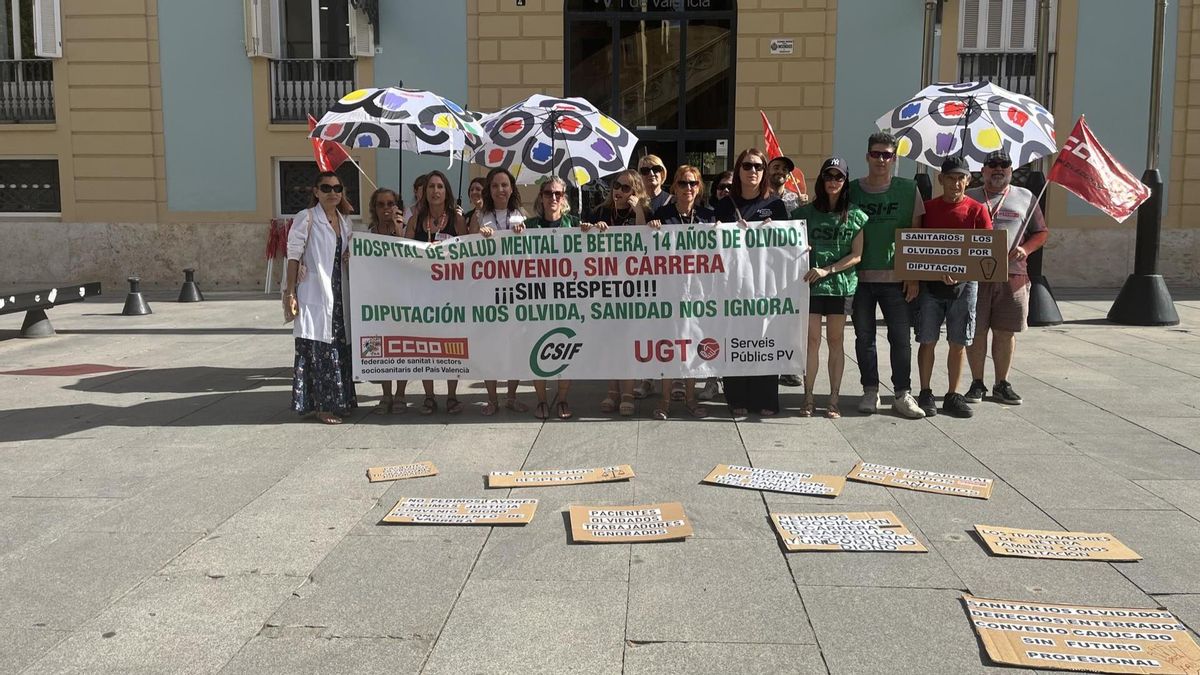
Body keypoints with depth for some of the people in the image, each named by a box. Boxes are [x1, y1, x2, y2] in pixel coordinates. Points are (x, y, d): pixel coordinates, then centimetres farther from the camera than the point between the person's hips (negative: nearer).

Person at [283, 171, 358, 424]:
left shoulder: (345, 220, 13)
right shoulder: (306, 218, -5)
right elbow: (294, 256, -7)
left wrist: (351, 257, 1)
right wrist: (290, 293, -12)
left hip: (339, 294, 7)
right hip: (315, 295, -7)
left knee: (340, 349, 10)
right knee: (318, 349, -5)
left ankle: (338, 401, 20)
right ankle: (321, 406, 2)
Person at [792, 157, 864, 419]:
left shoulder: (856, 216, 4)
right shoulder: (805, 213, 6)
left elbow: (856, 255, 0)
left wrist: (827, 270, -11)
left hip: (841, 285, 0)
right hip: (810, 284, 0)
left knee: (836, 340, 6)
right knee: (812, 339, -1)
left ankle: (834, 400, 11)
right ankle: (808, 399, 5)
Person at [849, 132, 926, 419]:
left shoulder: (908, 189, 2)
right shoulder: (852, 190, 4)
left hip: (895, 277, -1)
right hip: (860, 276, 1)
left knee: (901, 338, 1)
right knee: (864, 337, 8)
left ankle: (902, 395, 11)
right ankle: (870, 392, 19)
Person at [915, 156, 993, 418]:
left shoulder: (976, 210, 3)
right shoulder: (927, 208, 4)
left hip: (964, 283, 0)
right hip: (930, 282, 0)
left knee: (959, 342, 6)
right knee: (928, 340, 2)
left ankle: (953, 396, 15)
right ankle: (925, 394, 12)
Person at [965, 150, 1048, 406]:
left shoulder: (1025, 198, 12)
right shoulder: (969, 198, 11)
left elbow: (1041, 232, 12)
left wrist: (1025, 249, -7)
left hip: (1012, 276, 1)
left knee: (1005, 332, 5)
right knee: (975, 330, 1)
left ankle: (1002, 384, 16)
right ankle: (977, 383, 12)